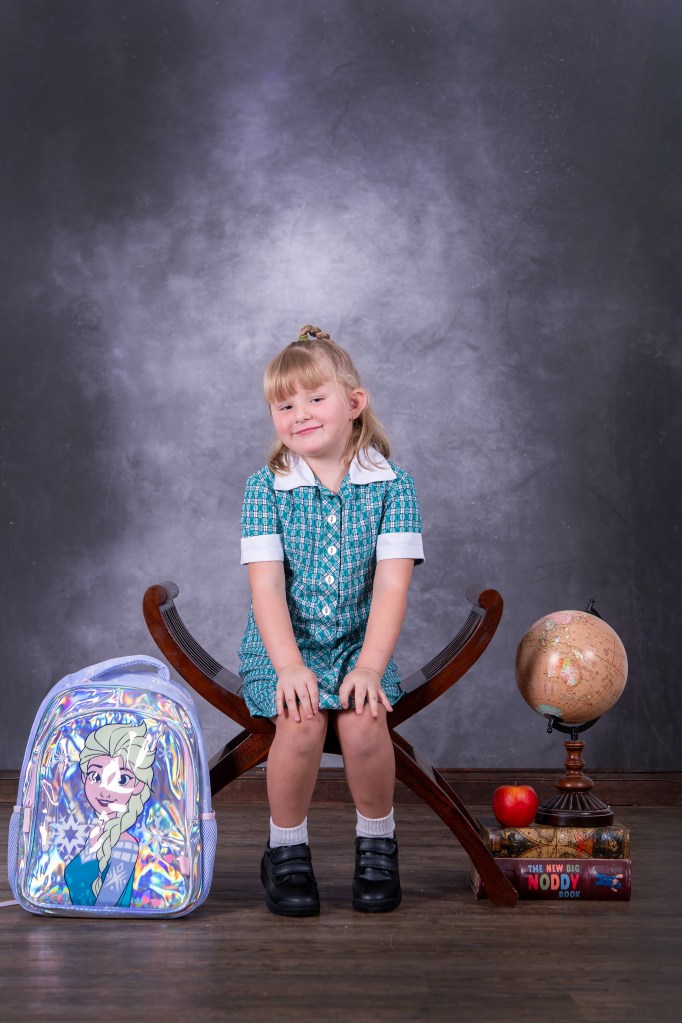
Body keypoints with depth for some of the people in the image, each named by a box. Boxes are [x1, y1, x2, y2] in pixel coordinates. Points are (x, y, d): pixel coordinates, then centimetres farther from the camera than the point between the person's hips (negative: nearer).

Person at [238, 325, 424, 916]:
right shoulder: (266, 488, -2)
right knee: (302, 721, -28)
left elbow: (391, 585, -10)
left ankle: (377, 845, 0)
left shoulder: (392, 486, -2)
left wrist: (369, 668, -23)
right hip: (279, 649, 0)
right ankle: (286, 850, -4)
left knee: (362, 720, -28)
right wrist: (290, 667, -25)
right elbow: (267, 585, -10)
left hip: (360, 644, 0)